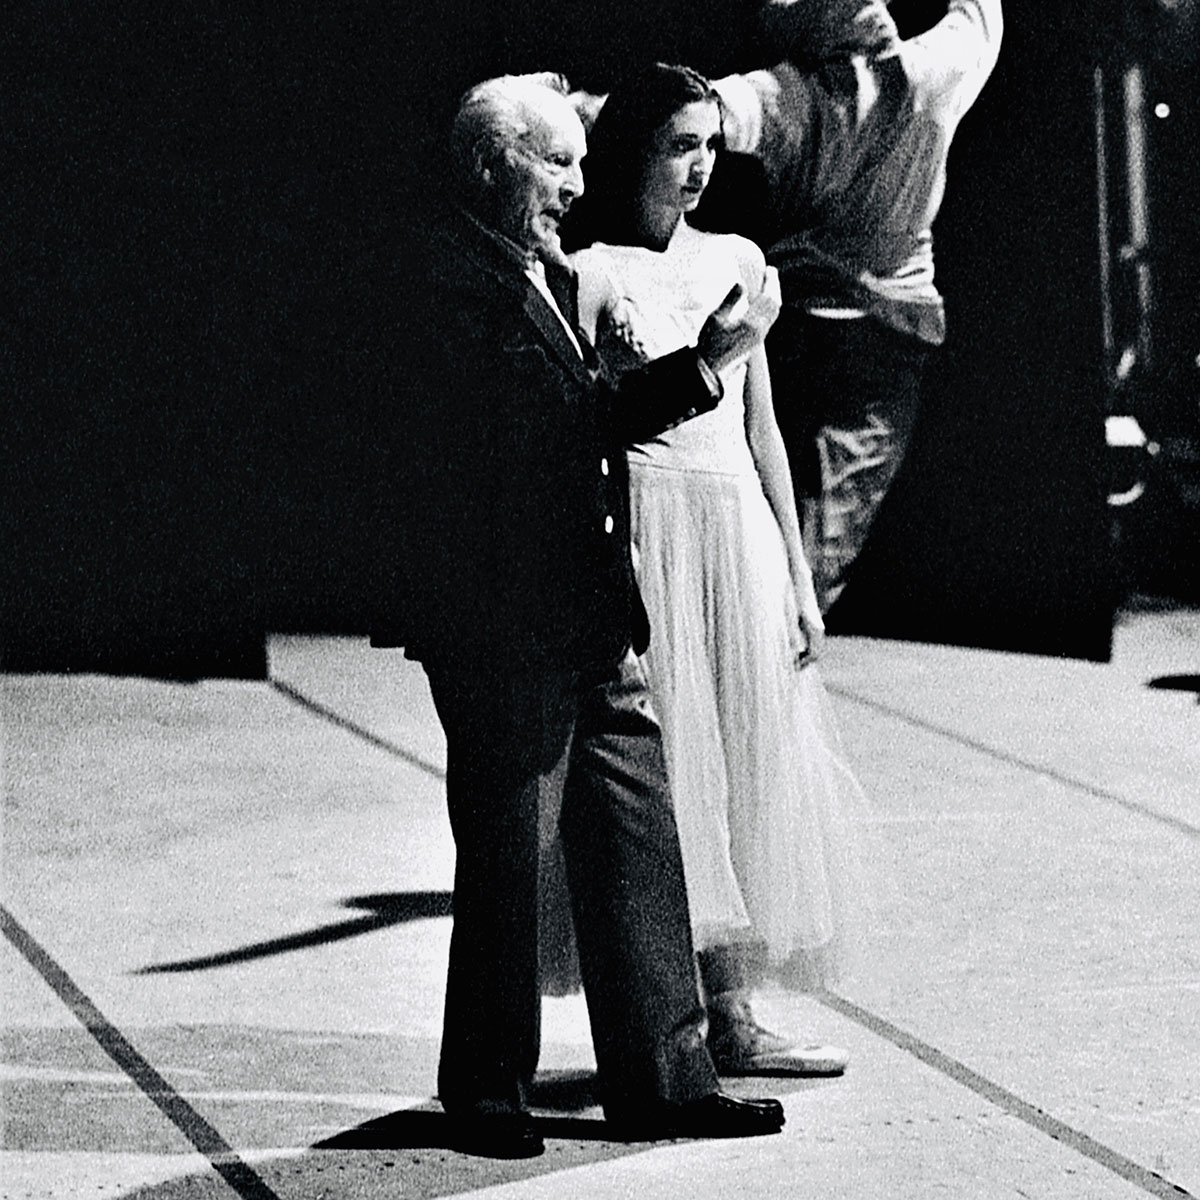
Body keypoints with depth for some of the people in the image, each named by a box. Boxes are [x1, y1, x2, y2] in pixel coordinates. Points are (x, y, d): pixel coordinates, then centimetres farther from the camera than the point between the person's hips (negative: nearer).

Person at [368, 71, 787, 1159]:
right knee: (506, 861, 2)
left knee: (637, 843, 9)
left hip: (587, 620, 9)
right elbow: (568, 428, -19)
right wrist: (702, 368, -19)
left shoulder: (543, 274, 17)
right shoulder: (451, 284, -14)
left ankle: (661, 1079, 15)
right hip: (502, 628, -9)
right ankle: (487, 1088, 15)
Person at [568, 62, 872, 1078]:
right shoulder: (592, 274, -5)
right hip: (647, 535, -6)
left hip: (741, 534, 6)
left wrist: (798, 574, 14)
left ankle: (730, 1016, 11)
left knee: (744, 774, 6)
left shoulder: (735, 262, 13)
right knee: (656, 779, -5)